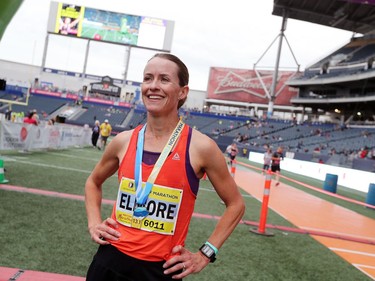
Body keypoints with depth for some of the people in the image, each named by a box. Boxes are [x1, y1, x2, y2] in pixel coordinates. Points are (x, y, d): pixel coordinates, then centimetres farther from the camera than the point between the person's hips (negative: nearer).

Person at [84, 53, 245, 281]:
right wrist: (94, 223, 4)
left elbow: (235, 205, -1)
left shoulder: (200, 147, -13)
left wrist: (205, 254, -4)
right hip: (110, 259, 3)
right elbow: (94, 182, 17)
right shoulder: (123, 141, -3)